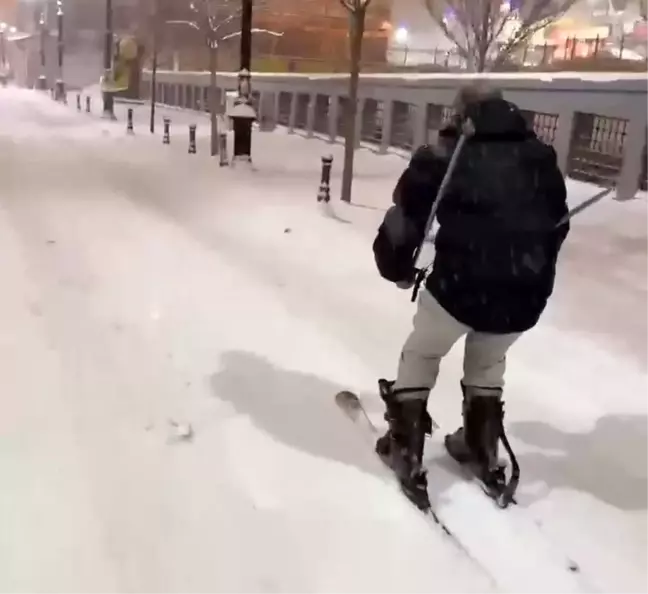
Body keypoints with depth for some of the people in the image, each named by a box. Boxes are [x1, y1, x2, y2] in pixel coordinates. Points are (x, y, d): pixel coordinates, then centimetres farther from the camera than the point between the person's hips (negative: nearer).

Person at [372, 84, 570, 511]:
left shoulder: (443, 157, 5)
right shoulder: (541, 158, 15)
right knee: (488, 363, 31)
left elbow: (405, 218, 6)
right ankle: (483, 451, 41)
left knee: (421, 355, 22)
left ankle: (406, 450, 22)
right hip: (525, 296, 4)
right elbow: (557, 226, 20)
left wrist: (398, 268, 22)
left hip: (460, 285, -3)